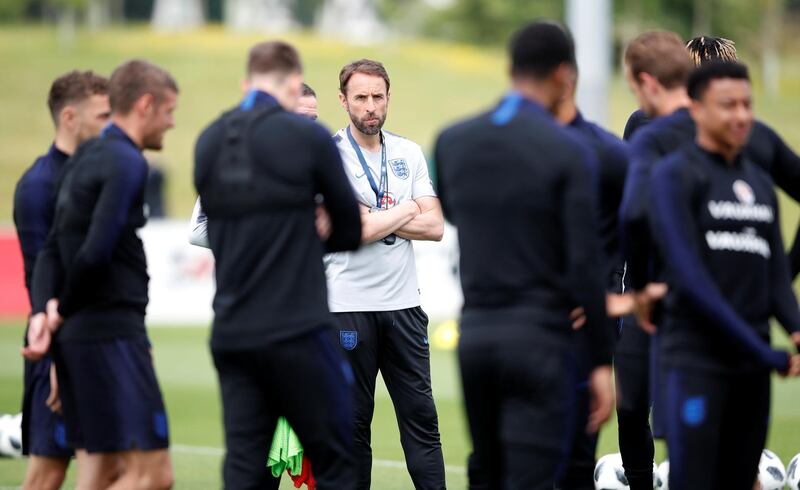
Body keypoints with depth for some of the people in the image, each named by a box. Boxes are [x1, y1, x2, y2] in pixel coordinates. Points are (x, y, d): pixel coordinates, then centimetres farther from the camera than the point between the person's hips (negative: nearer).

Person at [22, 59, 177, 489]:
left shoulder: (86, 158, 17)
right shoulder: (126, 163, -11)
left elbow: (53, 248, 12)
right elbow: (95, 252, -20)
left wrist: (43, 309, -2)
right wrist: (63, 311, -5)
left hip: (77, 337, 10)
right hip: (112, 334, -10)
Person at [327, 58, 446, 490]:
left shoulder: (409, 153, 10)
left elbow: (434, 227, 2)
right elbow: (358, 229, -15)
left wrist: (377, 220, -9)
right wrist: (406, 210, 0)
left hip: (403, 304, 4)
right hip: (348, 306, -4)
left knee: (420, 416, 1)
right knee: (353, 422, 2)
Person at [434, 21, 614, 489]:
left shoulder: (452, 142, 4)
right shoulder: (569, 152, -11)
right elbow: (585, 264, -13)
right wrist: (602, 361, -8)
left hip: (475, 332, 5)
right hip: (541, 341, -5)